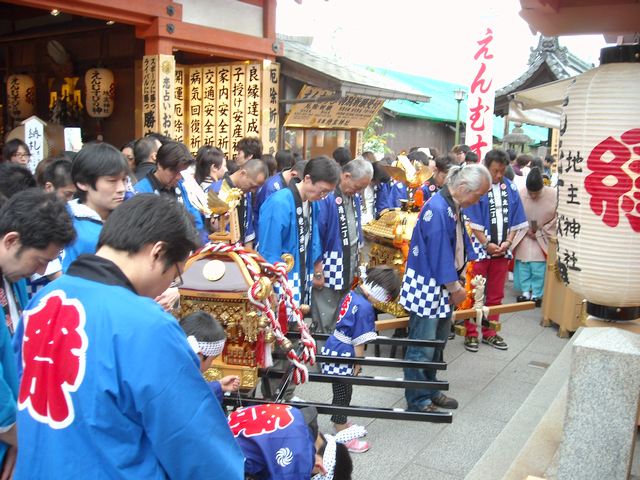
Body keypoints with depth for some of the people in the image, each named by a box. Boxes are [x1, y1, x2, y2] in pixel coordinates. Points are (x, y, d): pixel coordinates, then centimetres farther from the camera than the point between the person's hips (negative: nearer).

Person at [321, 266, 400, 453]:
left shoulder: (351, 294, 4)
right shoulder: (365, 308, -23)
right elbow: (359, 342, -19)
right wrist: (358, 365, -5)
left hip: (333, 348, 9)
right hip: (342, 356, -9)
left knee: (342, 393, 23)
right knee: (342, 394, 5)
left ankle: (340, 424, 40)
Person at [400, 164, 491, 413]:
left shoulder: (453, 207, 8)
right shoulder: (438, 210, -22)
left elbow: (461, 243, 15)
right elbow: (440, 253, -22)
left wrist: (456, 284, 9)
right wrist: (455, 287, -13)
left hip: (442, 287, 10)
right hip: (427, 287, -10)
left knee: (437, 343, 19)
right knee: (422, 347, 0)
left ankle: (430, 390, 33)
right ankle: (418, 401, 12)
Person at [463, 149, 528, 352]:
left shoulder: (511, 188, 4)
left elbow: (515, 220, 8)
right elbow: (472, 221, -10)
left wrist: (508, 242, -4)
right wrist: (487, 244, -12)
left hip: (502, 250, 5)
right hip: (480, 248, -4)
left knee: (496, 294, 13)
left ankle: (489, 332, 26)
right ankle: (471, 333, 15)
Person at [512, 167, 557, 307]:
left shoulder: (552, 195, -20)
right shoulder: (520, 194, -17)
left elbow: (555, 218, -8)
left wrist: (540, 232, -8)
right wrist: (527, 230, -9)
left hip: (542, 236, -2)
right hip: (524, 236, 2)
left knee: (538, 267, 0)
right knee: (523, 265, 6)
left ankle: (537, 294, 11)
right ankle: (525, 291, 19)